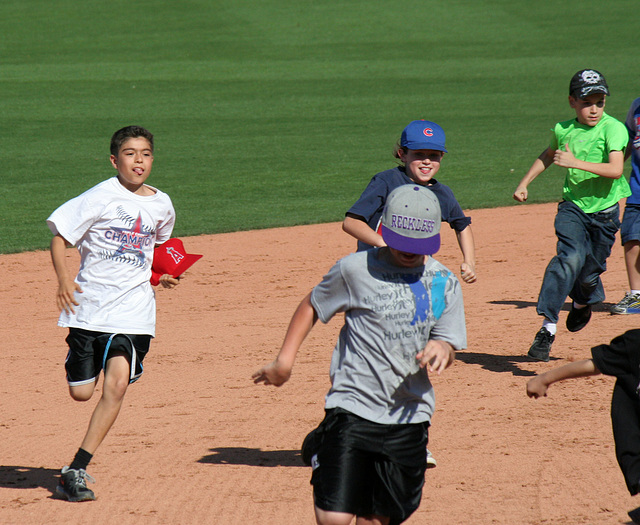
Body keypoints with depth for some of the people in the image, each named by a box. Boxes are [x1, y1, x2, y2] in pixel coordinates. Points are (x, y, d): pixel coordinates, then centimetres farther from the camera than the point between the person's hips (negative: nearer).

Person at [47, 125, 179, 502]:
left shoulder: (161, 205, 7)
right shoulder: (101, 197, -7)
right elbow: (59, 237, -7)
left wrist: (161, 273, 10)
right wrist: (64, 278, -21)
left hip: (133, 305, 2)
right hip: (89, 305, -2)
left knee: (118, 383, -17)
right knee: (81, 392, 0)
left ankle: (77, 470, -14)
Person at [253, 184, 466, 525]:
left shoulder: (444, 283, 5)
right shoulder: (355, 270, -3)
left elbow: (449, 349, 7)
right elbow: (313, 305, 12)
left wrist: (442, 349, -18)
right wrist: (284, 361, 7)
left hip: (409, 418, 3)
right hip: (352, 410, -3)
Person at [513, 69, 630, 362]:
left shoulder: (613, 128, -13)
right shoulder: (563, 130, 0)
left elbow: (615, 169, -27)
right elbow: (548, 156, 24)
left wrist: (575, 162, -31)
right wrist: (525, 183, 20)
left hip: (604, 209, -1)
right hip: (573, 206, 1)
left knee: (590, 272, 10)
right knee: (570, 257, -24)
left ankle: (582, 302, 48)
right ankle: (548, 327, -29)